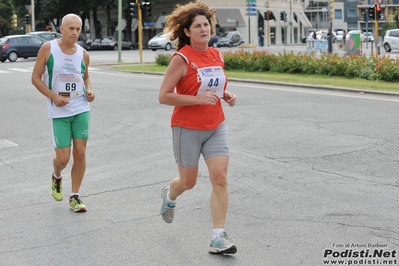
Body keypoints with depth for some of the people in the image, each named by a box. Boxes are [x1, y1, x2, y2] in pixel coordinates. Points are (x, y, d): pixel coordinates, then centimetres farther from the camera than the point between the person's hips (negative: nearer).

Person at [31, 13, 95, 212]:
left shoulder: (83, 54, 3)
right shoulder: (48, 49, -6)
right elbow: (35, 78, -4)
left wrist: (89, 91, -1)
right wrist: (53, 96, -17)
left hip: (81, 109, 3)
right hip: (59, 112, -3)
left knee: (80, 153, -1)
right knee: (63, 158, -3)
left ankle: (74, 196, 11)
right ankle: (56, 177, 33)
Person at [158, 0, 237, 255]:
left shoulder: (217, 55, 4)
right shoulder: (182, 59, -15)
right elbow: (164, 96, -17)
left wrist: (226, 95, 0)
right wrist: (198, 99, -25)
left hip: (216, 127, 5)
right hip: (188, 128, -4)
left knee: (220, 178, -8)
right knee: (189, 182, 11)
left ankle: (219, 238, -2)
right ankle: (169, 196, 48)